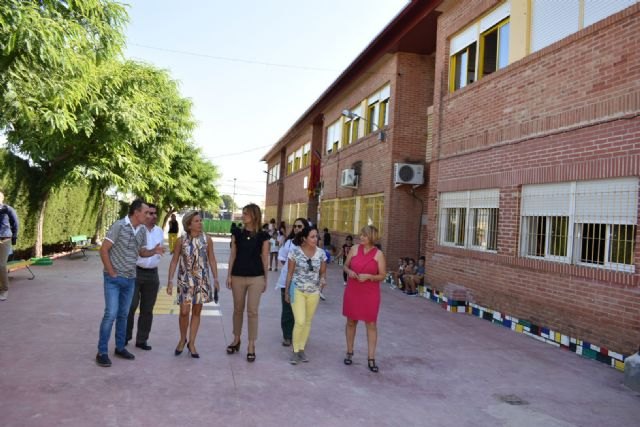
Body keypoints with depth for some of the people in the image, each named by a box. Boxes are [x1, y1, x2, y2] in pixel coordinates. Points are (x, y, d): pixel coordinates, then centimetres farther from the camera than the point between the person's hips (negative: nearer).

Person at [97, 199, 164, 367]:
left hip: (130, 279, 6)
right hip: (114, 279, -6)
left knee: (123, 314, 14)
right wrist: (112, 273, -13)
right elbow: (103, 250, -14)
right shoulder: (119, 226, -16)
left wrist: (154, 251, -7)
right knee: (111, 314, -8)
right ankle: (102, 352, 4)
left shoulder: (142, 230, 3)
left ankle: (120, 347, 26)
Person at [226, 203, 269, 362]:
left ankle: (251, 345, 12)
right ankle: (236, 340, 30)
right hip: (238, 276, 2)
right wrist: (229, 275, 2)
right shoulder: (237, 233, 3)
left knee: (252, 311, 1)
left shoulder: (263, 236, -3)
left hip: (256, 277, -2)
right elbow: (233, 255, 6)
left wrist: (265, 279, 4)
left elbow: (265, 258, 2)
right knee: (238, 309, 14)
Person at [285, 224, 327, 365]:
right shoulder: (295, 251, -10)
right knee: (300, 321, -10)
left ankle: (301, 349, 28)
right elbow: (290, 273, -3)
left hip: (314, 292, 3)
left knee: (308, 322, 12)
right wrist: (286, 291, 0)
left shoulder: (321, 253, -2)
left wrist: (323, 280, -15)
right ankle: (295, 351, 9)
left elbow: (323, 272, 8)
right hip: (297, 290, -3)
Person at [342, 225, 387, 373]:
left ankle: (371, 358, 9)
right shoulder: (354, 249, 0)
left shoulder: (378, 254, -7)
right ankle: (349, 352, 30)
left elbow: (382, 276, -5)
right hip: (352, 291, 3)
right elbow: (345, 266, 10)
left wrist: (368, 276, -20)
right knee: (351, 322, 13)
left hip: (370, 294, -2)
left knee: (371, 324, 1)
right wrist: (349, 271, -11)